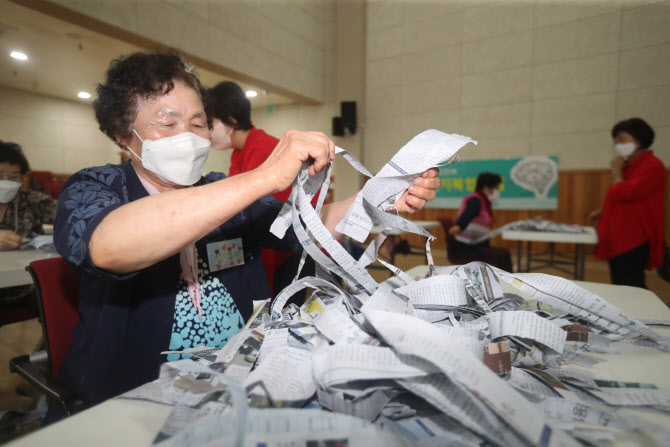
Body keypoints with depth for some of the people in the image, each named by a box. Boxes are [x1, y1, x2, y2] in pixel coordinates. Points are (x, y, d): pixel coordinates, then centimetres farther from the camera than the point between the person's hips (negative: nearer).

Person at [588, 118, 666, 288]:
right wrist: (603, 212, 13)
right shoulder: (629, 166, 17)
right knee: (620, 289, 11)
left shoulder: (652, 166, -10)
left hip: (634, 242, -9)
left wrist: (616, 171, -5)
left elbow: (624, 193, -21)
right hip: (617, 240, 9)